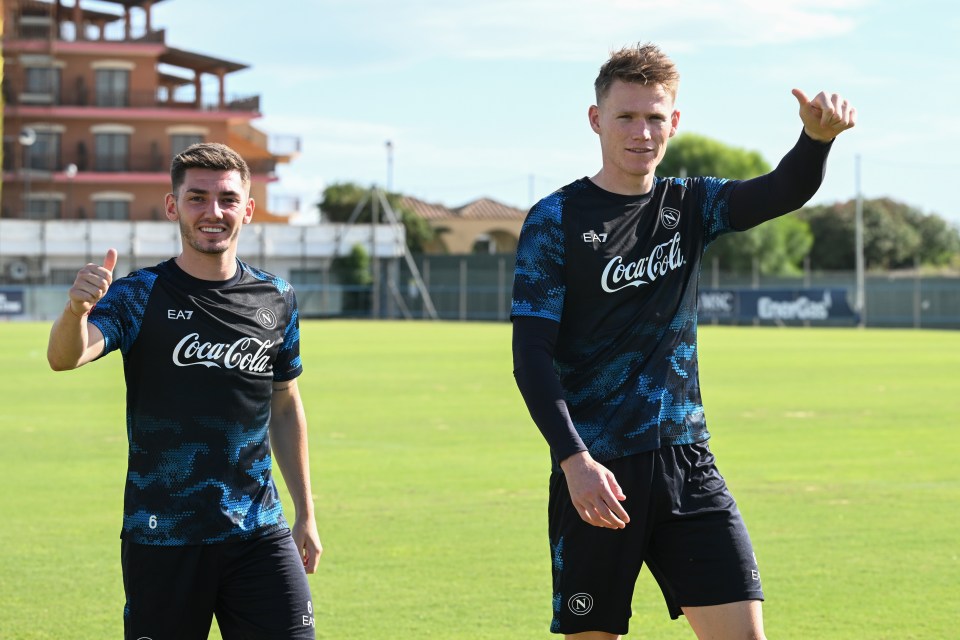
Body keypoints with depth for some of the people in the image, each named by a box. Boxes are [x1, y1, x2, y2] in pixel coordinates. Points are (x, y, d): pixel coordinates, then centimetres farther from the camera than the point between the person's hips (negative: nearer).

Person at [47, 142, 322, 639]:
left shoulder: (276, 301, 7)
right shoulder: (140, 296, -5)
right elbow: (64, 357, -22)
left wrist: (305, 514, 17)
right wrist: (76, 309, -45)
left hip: (258, 534, 3)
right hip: (160, 538, -2)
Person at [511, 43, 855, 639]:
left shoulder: (688, 206, 9)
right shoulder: (555, 221, -4)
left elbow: (782, 192, -8)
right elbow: (531, 354, -9)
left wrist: (818, 137, -31)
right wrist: (574, 460, -21)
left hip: (687, 462, 4)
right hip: (597, 476, -3)